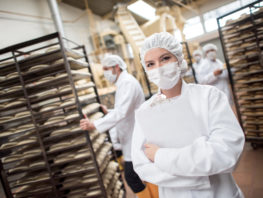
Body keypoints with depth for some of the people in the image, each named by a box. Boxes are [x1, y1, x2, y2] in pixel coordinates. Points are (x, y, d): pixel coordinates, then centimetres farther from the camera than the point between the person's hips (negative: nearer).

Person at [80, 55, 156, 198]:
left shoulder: (128, 82, -18)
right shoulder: (124, 83, 14)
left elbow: (121, 111, -30)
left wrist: (94, 125, -32)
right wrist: (107, 112, 10)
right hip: (132, 139, 10)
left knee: (131, 176, -3)